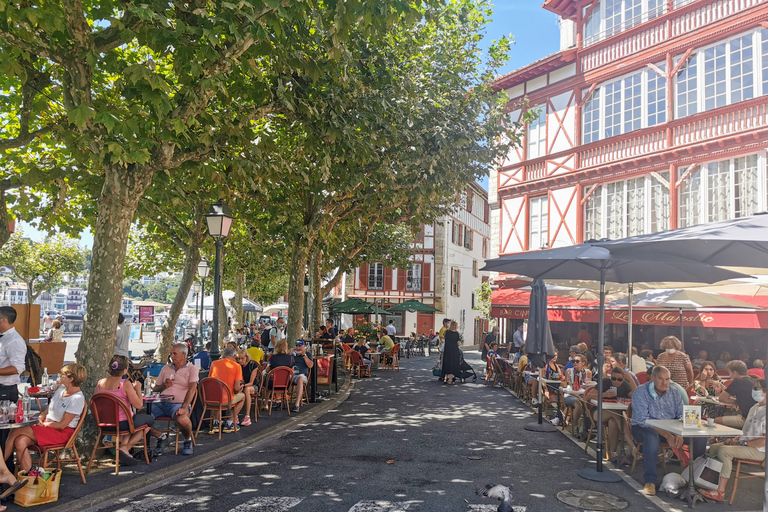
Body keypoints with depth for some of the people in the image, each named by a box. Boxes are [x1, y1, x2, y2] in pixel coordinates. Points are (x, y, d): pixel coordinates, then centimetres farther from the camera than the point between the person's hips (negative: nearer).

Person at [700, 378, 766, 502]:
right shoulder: (755, 408, 14)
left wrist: (742, 443, -18)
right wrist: (735, 439, 4)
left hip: (759, 450, -10)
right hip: (746, 445, 10)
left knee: (724, 450, -27)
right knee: (714, 448, 1)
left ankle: (721, 492, -24)